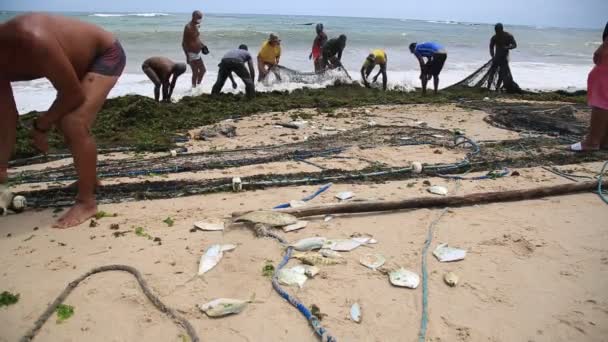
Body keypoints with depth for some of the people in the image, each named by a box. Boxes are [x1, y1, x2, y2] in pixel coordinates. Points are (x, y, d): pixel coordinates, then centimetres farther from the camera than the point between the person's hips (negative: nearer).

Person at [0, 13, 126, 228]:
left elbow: (74, 95, -26)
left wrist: (41, 125, -11)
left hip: (106, 55, -9)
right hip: (81, 61, 9)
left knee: (75, 124, -23)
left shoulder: (32, 40, -37)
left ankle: (86, 202, -10)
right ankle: (90, 178, 38)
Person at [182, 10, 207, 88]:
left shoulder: (196, 26, 7)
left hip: (198, 52, 9)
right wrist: (187, 56, -23)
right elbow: (184, 43, -19)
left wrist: (202, 45, 7)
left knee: (203, 70, 15)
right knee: (195, 72, -3)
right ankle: (194, 88, 11)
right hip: (192, 53, -9)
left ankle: (198, 85, 32)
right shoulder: (188, 27, -19)